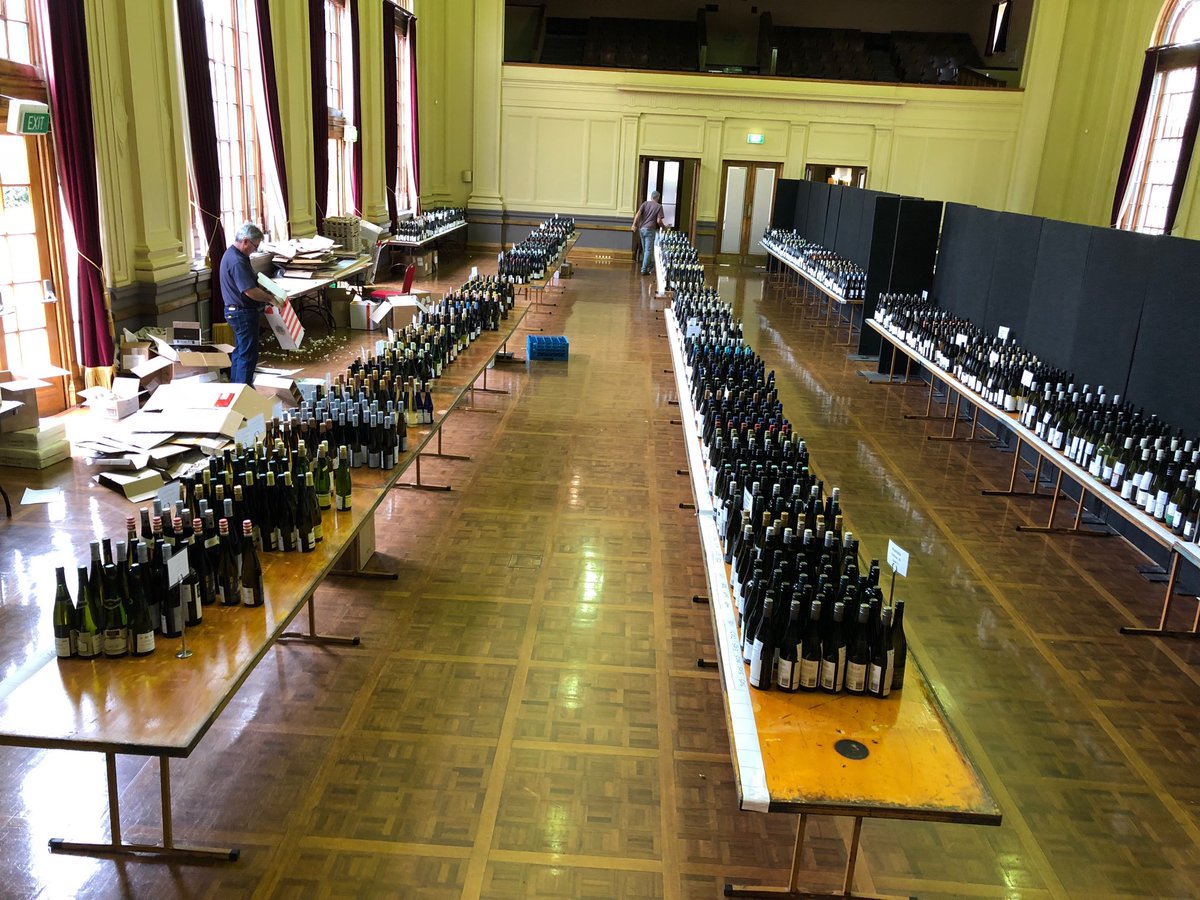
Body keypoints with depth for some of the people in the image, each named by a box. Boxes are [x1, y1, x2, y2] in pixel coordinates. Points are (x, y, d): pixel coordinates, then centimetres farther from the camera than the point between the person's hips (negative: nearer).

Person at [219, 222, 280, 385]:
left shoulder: (232, 254, 10)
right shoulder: (237, 262, -24)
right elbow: (250, 291, -27)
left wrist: (265, 292, 13)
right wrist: (271, 299, -14)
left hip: (235, 311, 11)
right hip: (243, 313, -11)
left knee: (240, 351, 19)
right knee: (248, 355, -4)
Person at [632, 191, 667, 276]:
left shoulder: (645, 203, 8)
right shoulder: (659, 206, -2)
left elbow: (638, 215, -3)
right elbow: (659, 221, -8)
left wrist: (634, 225, 1)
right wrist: (664, 227, 8)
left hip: (642, 228, 5)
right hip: (650, 229, -5)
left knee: (645, 249, 16)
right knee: (648, 250, -2)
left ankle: (649, 266, 30)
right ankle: (644, 269, -7)